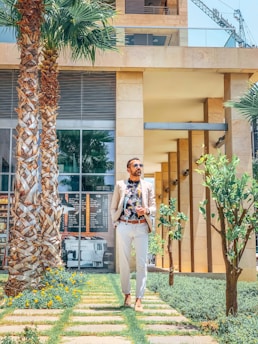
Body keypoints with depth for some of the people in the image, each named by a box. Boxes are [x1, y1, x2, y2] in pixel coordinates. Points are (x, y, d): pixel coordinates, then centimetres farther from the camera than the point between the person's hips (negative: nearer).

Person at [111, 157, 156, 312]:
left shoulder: (148, 186, 11)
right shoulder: (120, 185, 9)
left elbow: (154, 207, 7)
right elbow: (113, 207, 11)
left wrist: (146, 210, -13)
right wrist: (116, 223, 1)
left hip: (141, 227, 0)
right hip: (124, 226, 0)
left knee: (141, 263, -4)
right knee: (124, 262, 5)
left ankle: (139, 299, -2)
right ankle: (127, 294, 19)